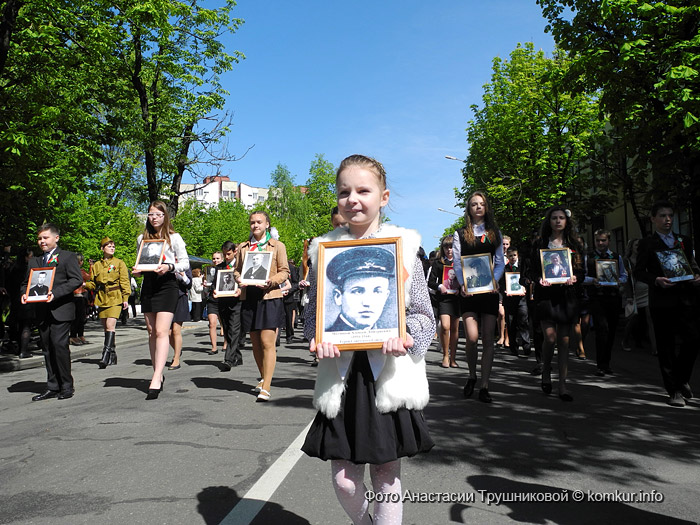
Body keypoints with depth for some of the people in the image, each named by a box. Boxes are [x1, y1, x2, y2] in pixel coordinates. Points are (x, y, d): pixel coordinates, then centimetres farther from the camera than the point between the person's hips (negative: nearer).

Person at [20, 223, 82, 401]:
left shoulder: (68, 257, 2)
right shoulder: (34, 261, 19)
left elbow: (77, 280, -9)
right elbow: (26, 282, 21)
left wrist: (55, 293, -20)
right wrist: (24, 293, -2)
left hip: (61, 310, -6)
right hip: (42, 311, 6)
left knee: (59, 344, -11)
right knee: (47, 348, 9)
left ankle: (66, 386, -1)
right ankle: (52, 386, 17)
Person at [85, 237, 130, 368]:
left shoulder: (119, 263, 5)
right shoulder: (96, 265, 13)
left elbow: (125, 282, 1)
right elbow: (93, 283, 15)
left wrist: (125, 298, -5)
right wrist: (84, 284, -6)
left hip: (115, 298, -4)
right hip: (102, 298, 4)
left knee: (110, 325, -17)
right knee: (106, 327, 7)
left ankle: (106, 355, -20)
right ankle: (112, 356, 17)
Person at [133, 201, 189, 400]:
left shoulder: (174, 237, 3)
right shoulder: (142, 238, 16)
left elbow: (185, 262, 2)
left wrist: (169, 267, -16)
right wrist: (138, 270, 0)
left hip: (167, 285, -5)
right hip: (148, 285, 6)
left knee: (161, 331, -14)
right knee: (151, 332, 8)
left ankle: (155, 380, -19)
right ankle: (158, 374, 18)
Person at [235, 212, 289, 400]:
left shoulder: (277, 246, 7)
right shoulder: (243, 247, 16)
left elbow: (284, 271, 4)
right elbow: (237, 269, 18)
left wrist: (271, 281, -15)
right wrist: (239, 280, -4)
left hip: (270, 297, -4)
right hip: (249, 298, 4)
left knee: (267, 342, -11)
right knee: (255, 343, 10)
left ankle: (266, 388, -9)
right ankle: (263, 378, 28)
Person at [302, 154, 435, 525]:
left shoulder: (403, 246, 1)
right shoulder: (324, 249, 6)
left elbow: (424, 315, 3)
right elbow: (312, 314, 10)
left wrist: (406, 335, -17)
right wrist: (319, 338, -10)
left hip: (389, 375, -1)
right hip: (342, 375, 2)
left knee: (386, 474, 9)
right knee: (343, 480, 7)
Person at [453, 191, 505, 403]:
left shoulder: (495, 233, 15)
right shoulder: (460, 234, 9)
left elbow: (500, 262, 9)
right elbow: (456, 262, 1)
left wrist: (494, 281, -9)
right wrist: (462, 284, -15)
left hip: (489, 290, 2)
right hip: (469, 291, -2)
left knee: (488, 339, -1)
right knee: (472, 338, -11)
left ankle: (484, 386, 6)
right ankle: (472, 376, 16)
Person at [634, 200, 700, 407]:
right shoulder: (647, 243, 4)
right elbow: (639, 271, -1)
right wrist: (656, 280, -18)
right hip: (662, 301, -3)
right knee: (666, 347, 2)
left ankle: (682, 379, 16)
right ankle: (674, 390, 11)